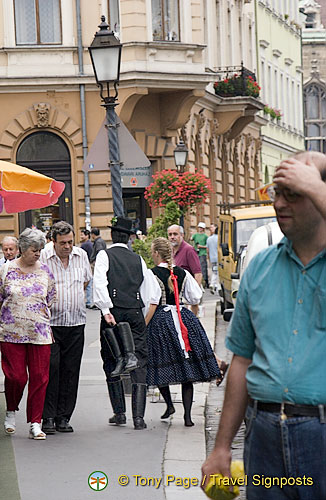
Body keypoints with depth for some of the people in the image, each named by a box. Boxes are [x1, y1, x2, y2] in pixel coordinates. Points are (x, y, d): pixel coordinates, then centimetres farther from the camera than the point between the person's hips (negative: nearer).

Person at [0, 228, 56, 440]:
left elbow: (52, 300, 14)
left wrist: (51, 326, 11)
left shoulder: (45, 270, 6)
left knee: (39, 378, -2)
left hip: (40, 333, 2)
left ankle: (35, 423, 6)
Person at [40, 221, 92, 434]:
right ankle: (48, 417, -3)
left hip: (76, 323, 4)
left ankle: (64, 417, 11)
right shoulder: (43, 258, -8)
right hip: (51, 323, -4)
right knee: (51, 368, -9)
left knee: (71, 371, 4)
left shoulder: (81, 255, 7)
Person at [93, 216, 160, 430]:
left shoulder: (105, 255, 1)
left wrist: (106, 311, -15)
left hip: (113, 314, -2)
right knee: (139, 364, 2)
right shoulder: (138, 260, 11)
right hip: (136, 315, 2)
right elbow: (150, 294, 9)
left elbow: (100, 284, -14)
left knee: (111, 363, 11)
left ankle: (120, 412, 9)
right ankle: (139, 416, -7)